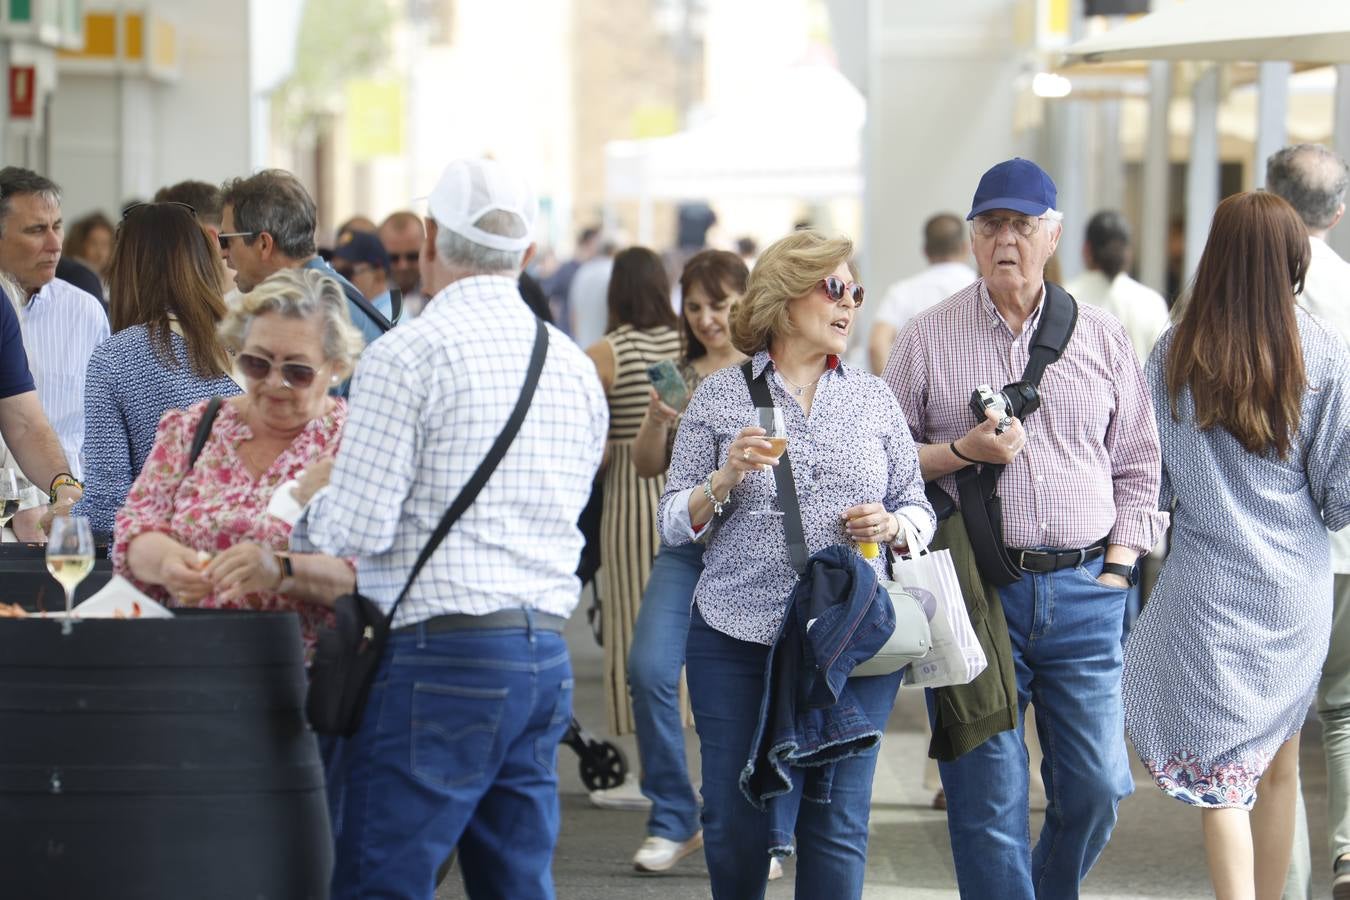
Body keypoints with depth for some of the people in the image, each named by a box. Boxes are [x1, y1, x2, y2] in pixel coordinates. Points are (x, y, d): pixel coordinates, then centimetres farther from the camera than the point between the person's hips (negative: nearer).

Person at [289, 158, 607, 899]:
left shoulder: (408, 354, -9)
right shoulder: (575, 364, 13)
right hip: (547, 650, 7)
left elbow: (358, 527, -12)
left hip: (441, 655, -7)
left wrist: (314, 496, 9)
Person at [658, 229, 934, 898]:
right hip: (737, 640, -1)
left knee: (835, 825, -2)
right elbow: (674, 524, 4)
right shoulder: (720, 397, 5)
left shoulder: (874, 399, 11)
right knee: (736, 825, 2)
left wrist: (890, 526, -7)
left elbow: (919, 512, 15)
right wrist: (725, 479, -14)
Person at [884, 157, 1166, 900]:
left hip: (1083, 589, 2)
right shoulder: (927, 337, 5)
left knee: (1096, 787, 1)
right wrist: (960, 453, -10)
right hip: (976, 591, -2)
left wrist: (1117, 564, 4)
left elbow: (1137, 463, 13)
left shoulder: (1102, 338, 10)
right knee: (988, 800, -3)